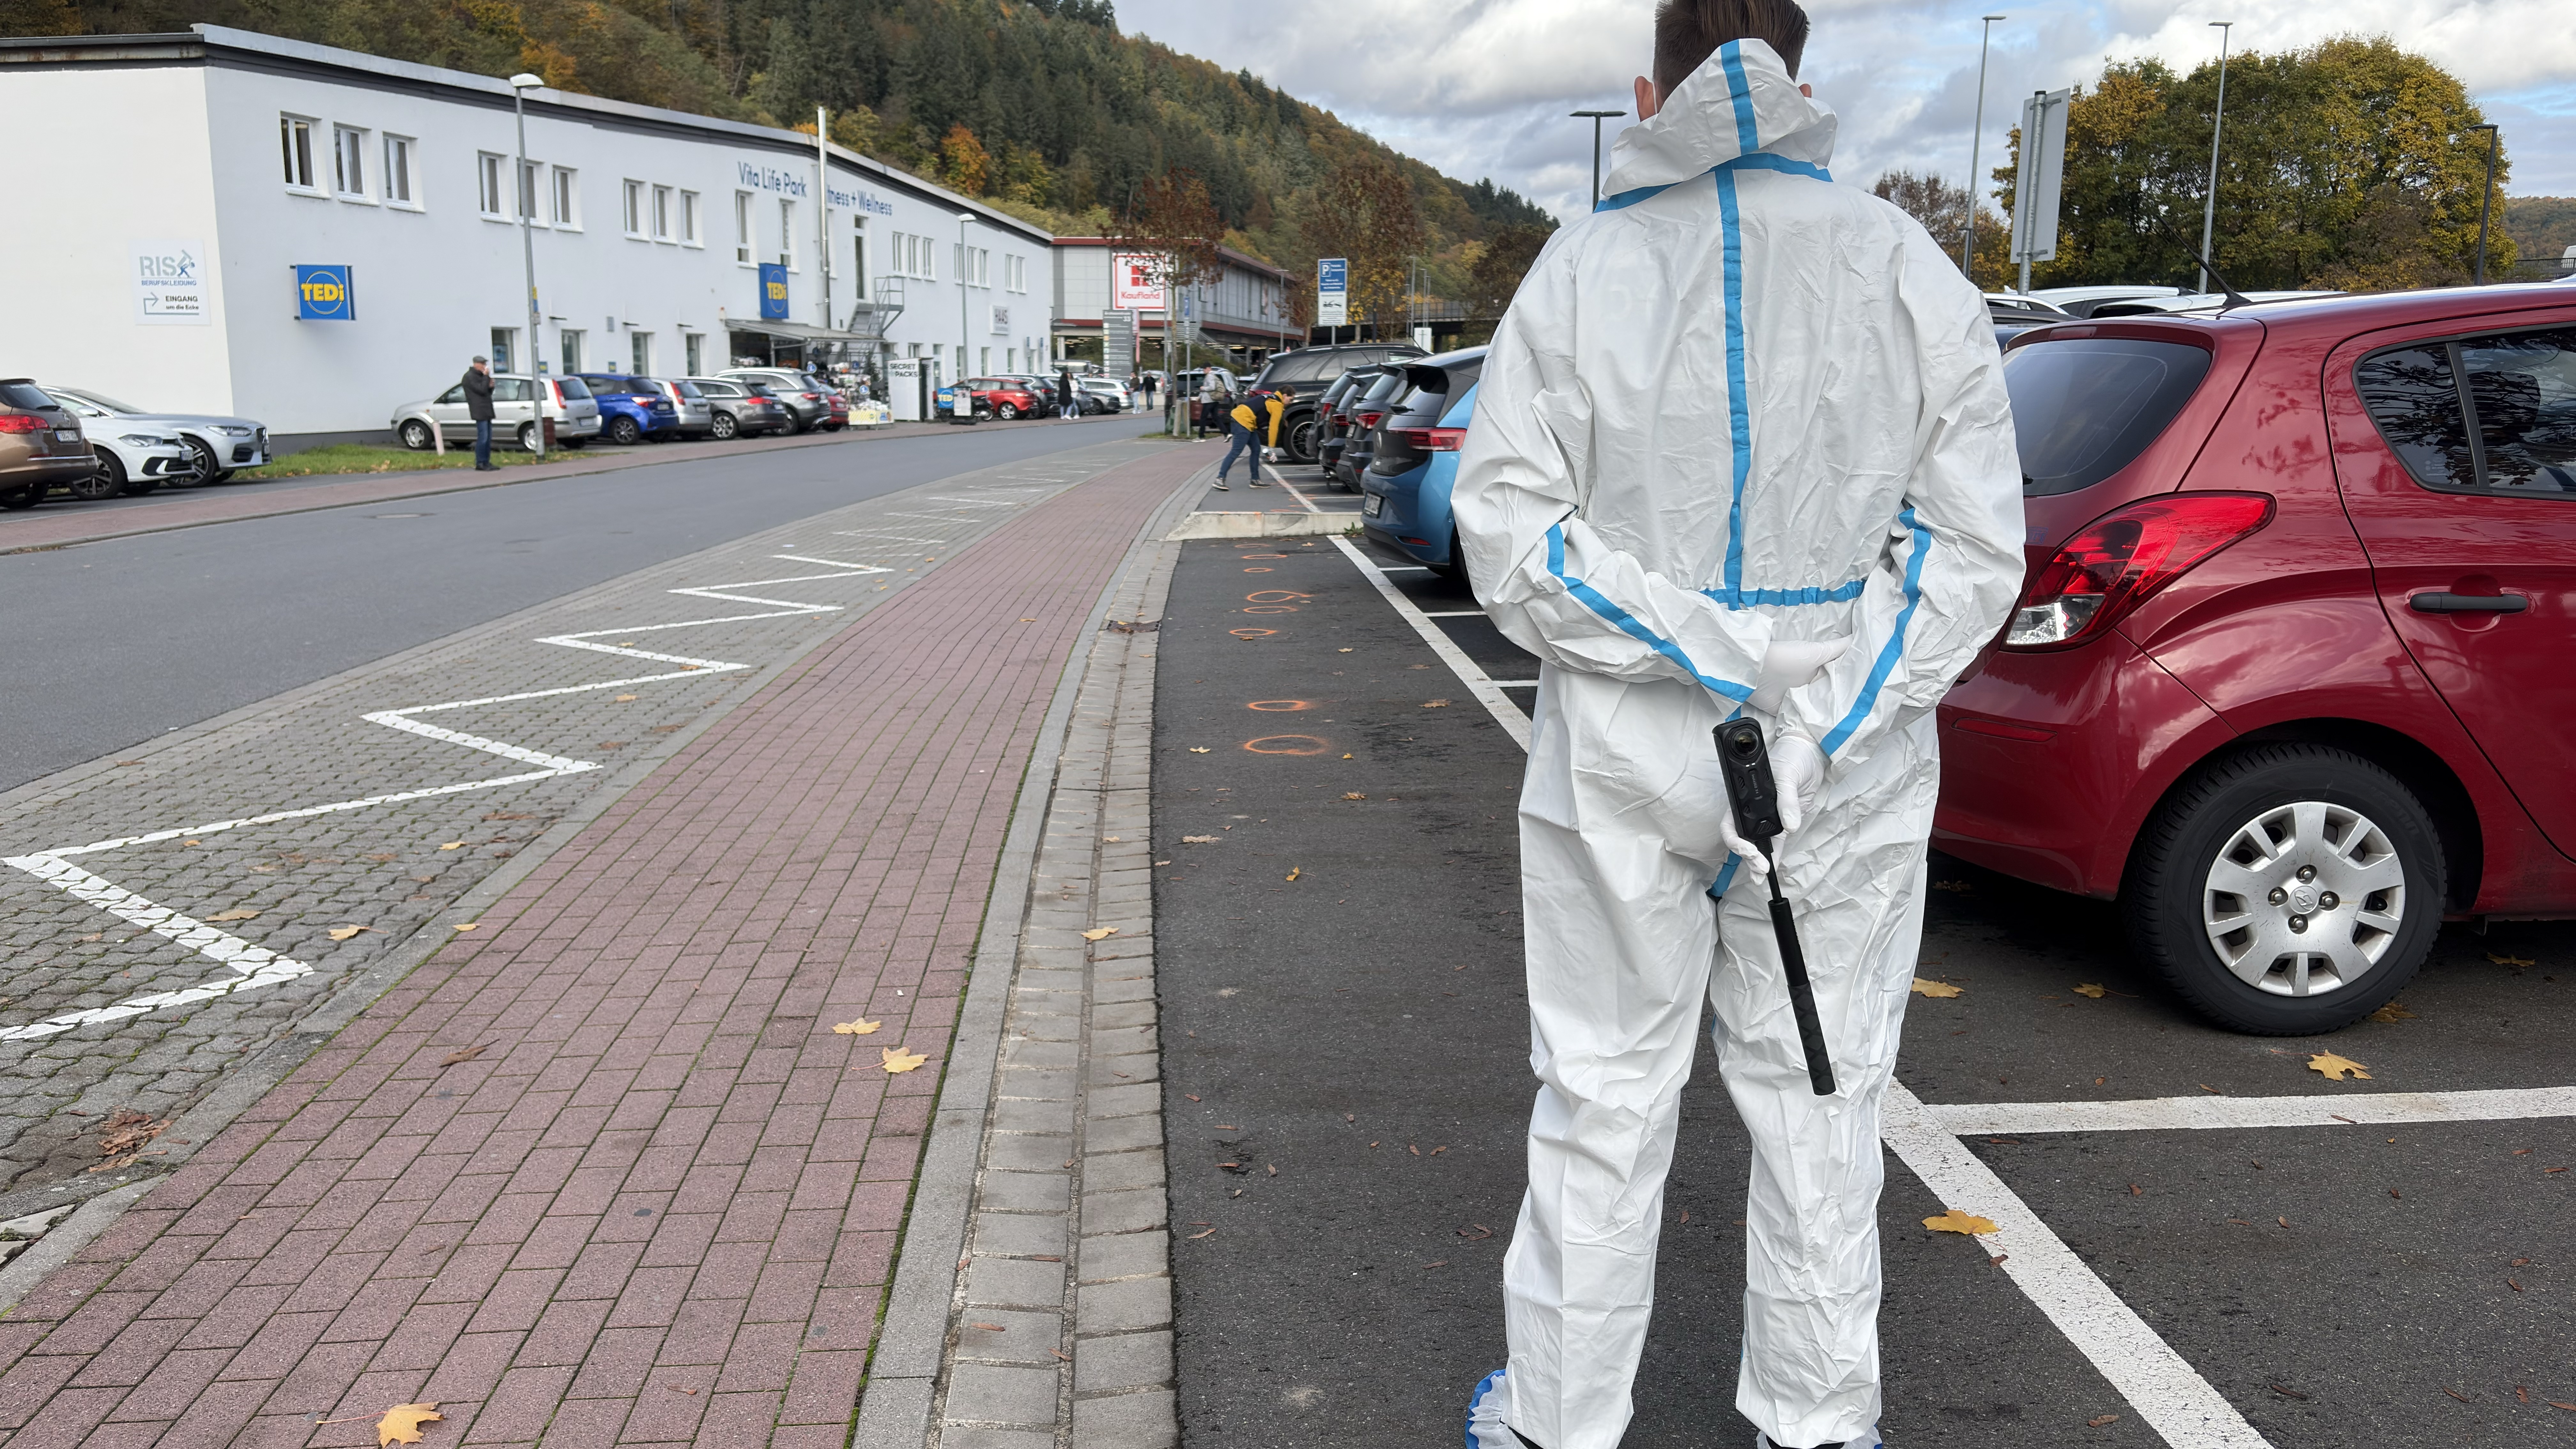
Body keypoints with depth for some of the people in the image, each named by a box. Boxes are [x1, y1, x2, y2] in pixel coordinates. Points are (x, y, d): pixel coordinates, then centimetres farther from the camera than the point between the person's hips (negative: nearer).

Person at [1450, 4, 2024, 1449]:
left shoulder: (1587, 264, -3)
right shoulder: (1910, 270, 1)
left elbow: (1510, 528, -9)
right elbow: (1971, 544, -4)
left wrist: (1685, 659, -6)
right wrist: (1817, 729, -7)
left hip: (1626, 765, -1)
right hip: (1852, 781, 2)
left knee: (1601, 1108, 11)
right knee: (1818, 1104, 15)